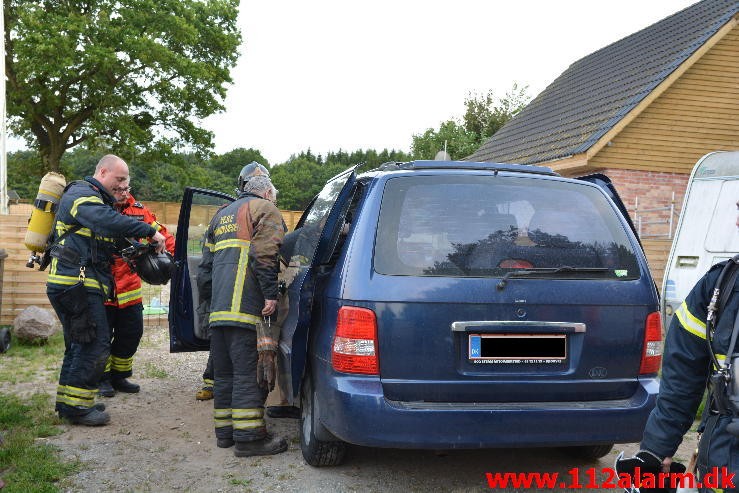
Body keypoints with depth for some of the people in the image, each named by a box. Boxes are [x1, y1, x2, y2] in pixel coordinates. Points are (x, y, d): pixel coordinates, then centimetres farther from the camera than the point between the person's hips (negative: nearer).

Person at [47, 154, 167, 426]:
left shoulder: (97, 198, 24)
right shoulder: (81, 194, -9)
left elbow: (115, 240, 25)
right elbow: (107, 221, -30)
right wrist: (149, 231, -29)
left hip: (72, 284, 11)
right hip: (77, 281, -11)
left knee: (79, 345, 17)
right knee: (95, 344, -10)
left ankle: (67, 403, 24)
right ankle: (75, 406, -5)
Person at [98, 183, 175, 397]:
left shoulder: (138, 210, 3)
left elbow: (161, 232, 11)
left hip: (130, 286, 5)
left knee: (132, 333, 10)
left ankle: (120, 377, 27)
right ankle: (102, 379, 21)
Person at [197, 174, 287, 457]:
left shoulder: (221, 216, 29)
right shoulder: (264, 208, 4)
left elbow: (205, 266, 29)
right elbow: (264, 253, -13)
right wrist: (271, 293, -14)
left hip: (218, 308, 8)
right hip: (246, 306, -8)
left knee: (224, 372, 12)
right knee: (249, 372, -7)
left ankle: (225, 431, 18)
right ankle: (249, 437, -6)